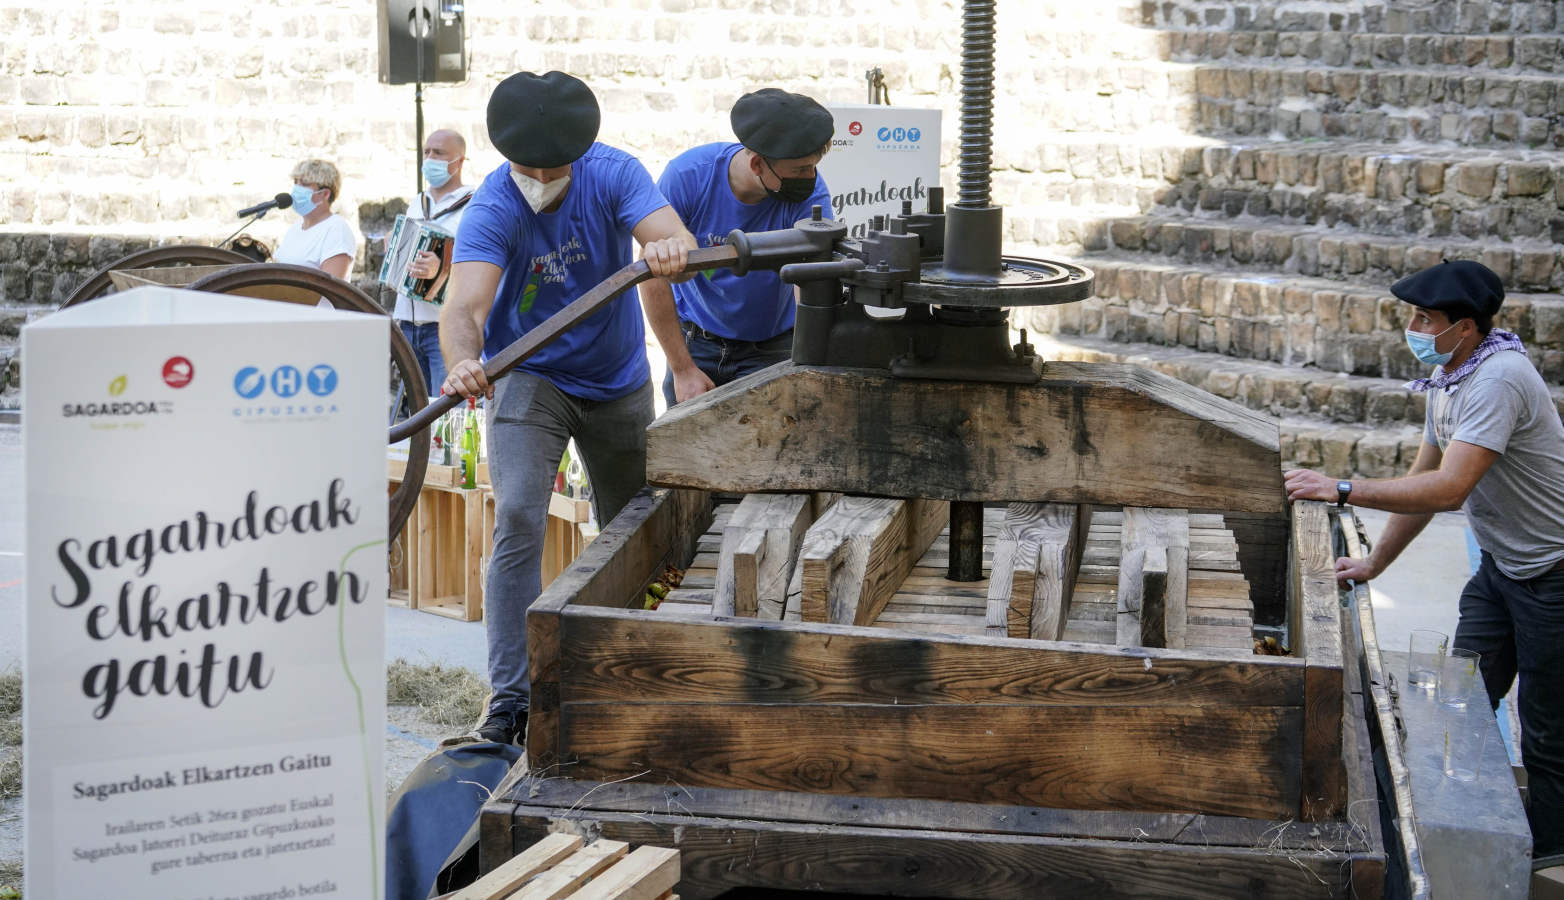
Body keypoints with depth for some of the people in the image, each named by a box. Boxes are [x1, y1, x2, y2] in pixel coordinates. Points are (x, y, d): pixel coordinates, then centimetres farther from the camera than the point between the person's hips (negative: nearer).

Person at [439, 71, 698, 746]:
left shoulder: (613, 174, -17)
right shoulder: (493, 208, -23)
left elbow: (676, 240, -32)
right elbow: (464, 307, -37)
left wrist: (670, 249, -57)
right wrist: (462, 362, -59)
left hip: (617, 380, 3)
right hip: (528, 378, -3)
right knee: (517, 520, -21)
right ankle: (510, 696, -20)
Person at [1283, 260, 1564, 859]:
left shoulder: (1497, 379, -28)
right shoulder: (1448, 375, 3)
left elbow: (1449, 490, -36)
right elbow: (1424, 479, 12)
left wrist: (1342, 490, -35)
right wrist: (1375, 563, 10)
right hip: (1500, 564, 9)